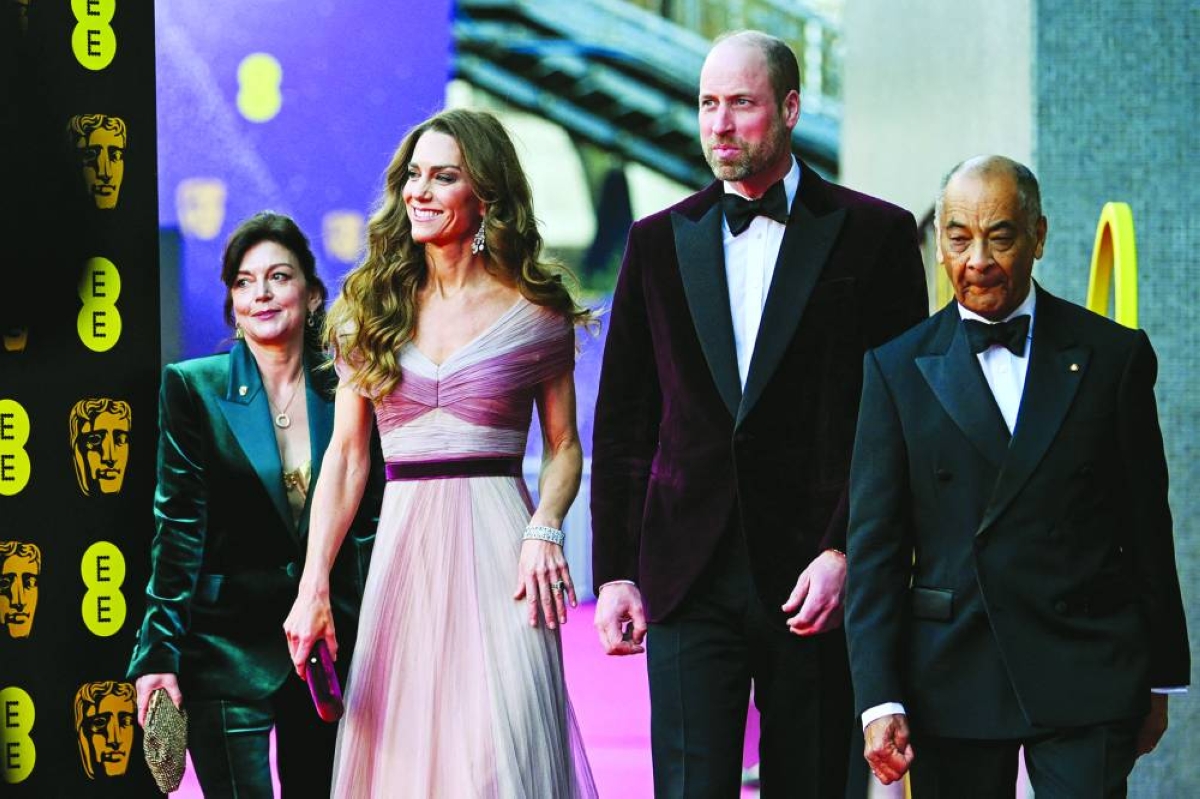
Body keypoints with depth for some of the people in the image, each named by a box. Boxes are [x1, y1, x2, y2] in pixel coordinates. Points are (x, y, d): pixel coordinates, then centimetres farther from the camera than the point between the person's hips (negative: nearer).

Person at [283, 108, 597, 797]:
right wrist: (313, 585, -2)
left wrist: (544, 529, -13)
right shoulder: (373, 306, 8)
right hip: (403, 548, 3)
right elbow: (347, 455, 7)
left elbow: (564, 446, 7)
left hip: (495, 545, -3)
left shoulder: (535, 312, 2)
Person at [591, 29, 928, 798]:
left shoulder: (874, 235, 2)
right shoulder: (660, 241, 11)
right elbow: (622, 423, 13)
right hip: (690, 580, 2)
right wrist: (615, 571, 6)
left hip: (817, 579, -2)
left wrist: (845, 552, -11)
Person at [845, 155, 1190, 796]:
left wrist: (1159, 681, 10)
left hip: (1086, 675, -1)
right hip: (951, 685, 1)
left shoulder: (1114, 355, 5)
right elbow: (875, 547, 1)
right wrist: (879, 699, -8)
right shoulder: (897, 369, 5)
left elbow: (1147, 527, 9)